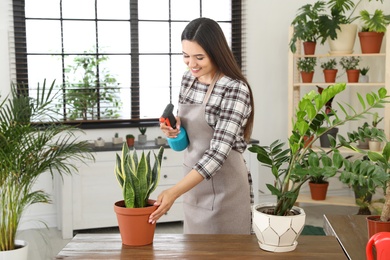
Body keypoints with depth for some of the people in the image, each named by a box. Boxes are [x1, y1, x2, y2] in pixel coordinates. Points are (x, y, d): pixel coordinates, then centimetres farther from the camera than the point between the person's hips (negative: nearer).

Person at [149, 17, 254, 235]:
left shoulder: (235, 90, -20)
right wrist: (174, 127, -9)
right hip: (194, 181, 7)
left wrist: (174, 192, -31)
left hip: (224, 186, -6)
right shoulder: (189, 78, 1)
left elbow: (218, 152, -25)